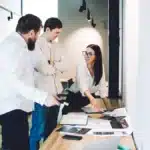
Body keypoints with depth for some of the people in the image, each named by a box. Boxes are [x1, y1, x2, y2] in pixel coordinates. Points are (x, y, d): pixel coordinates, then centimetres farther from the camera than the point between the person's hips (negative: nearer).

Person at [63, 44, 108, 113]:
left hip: (90, 96, 4)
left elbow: (102, 86, -11)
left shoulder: (100, 67, -10)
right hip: (75, 96, -4)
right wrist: (91, 98, -58)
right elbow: (82, 84, -40)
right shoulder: (81, 66, -24)